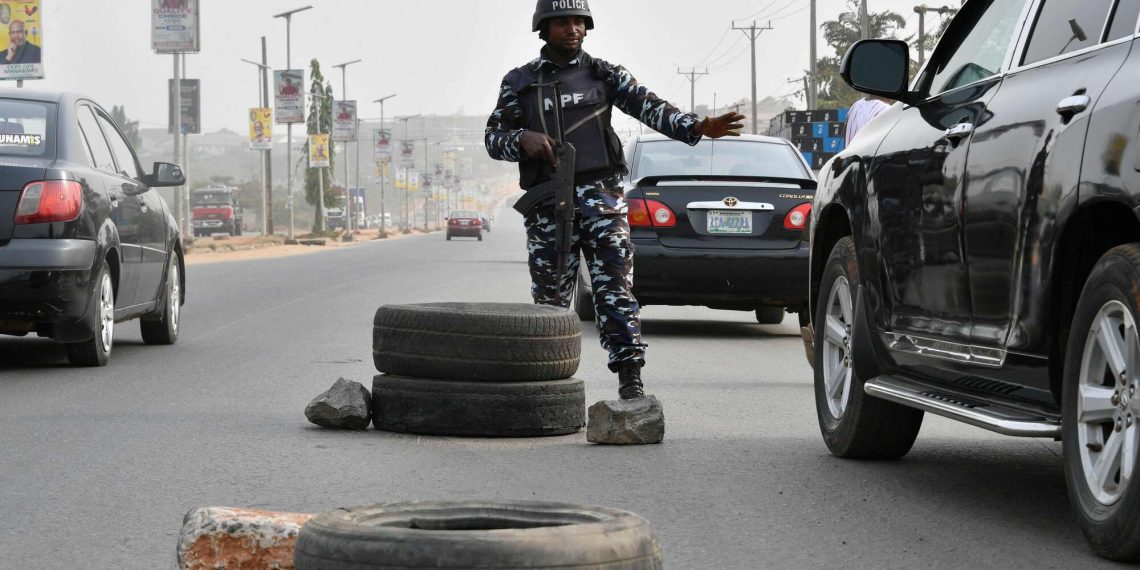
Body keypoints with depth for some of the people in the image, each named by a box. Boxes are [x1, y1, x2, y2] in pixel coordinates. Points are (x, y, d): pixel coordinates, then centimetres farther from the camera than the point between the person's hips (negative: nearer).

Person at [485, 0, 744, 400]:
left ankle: (630, 378, -14)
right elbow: (493, 137, 10)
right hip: (547, 202, 1)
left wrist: (697, 127, -19)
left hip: (599, 192, -1)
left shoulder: (604, 75, 10)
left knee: (615, 285, -11)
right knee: (550, 296, 4)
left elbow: (649, 107, -3)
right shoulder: (520, 82, 11)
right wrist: (522, 139, -13)